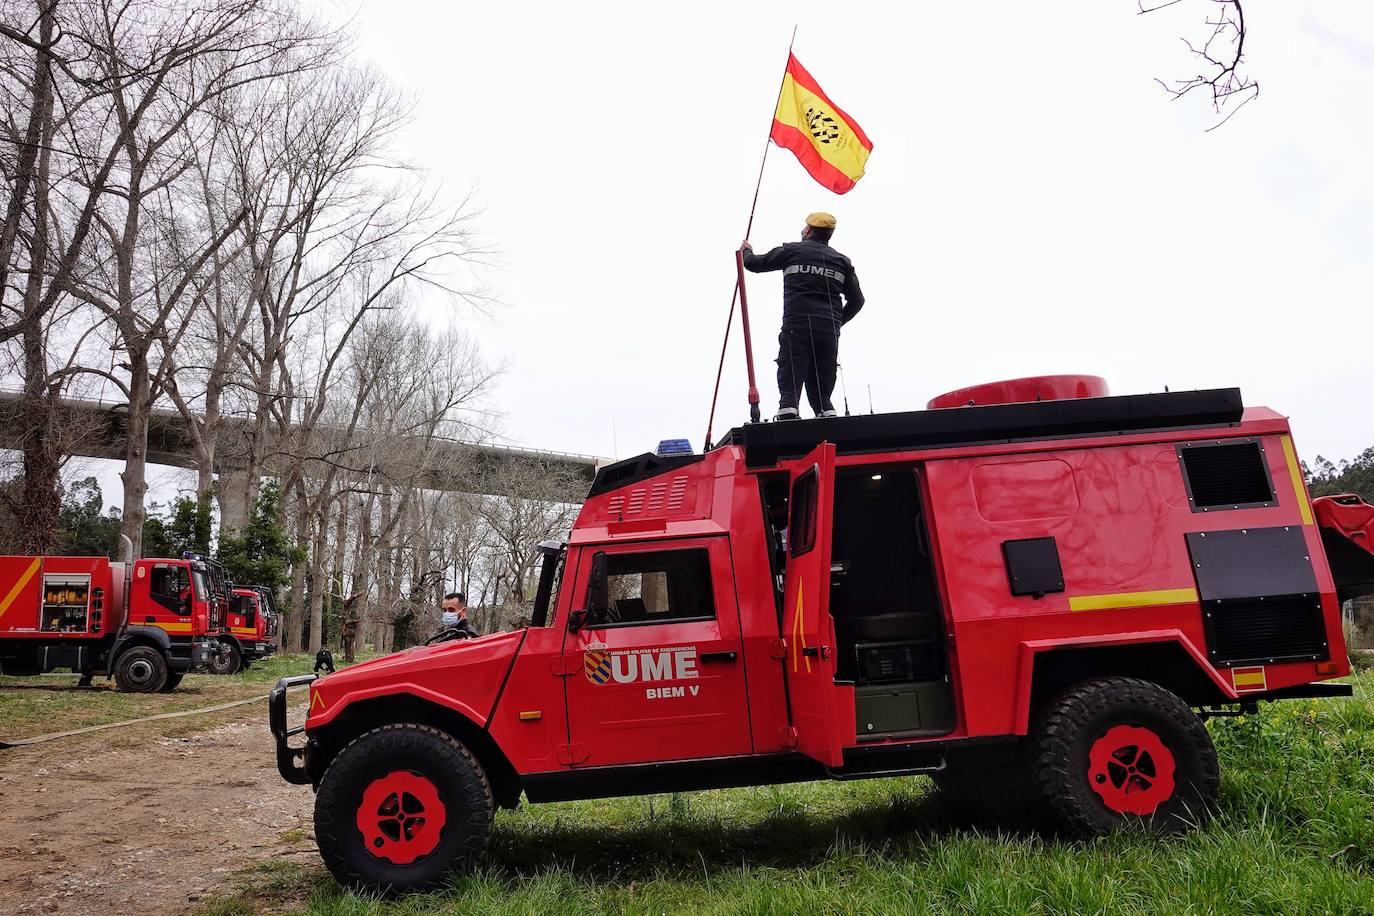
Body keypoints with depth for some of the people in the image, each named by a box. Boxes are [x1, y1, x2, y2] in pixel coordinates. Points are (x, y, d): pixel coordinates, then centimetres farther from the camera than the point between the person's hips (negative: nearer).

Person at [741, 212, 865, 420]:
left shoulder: (791, 251, 7)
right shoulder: (842, 260, 15)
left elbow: (755, 264, 17)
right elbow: (856, 300, 14)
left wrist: (747, 251, 39)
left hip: (796, 327, -3)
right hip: (829, 333, 3)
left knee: (789, 390, -6)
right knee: (821, 395, 10)